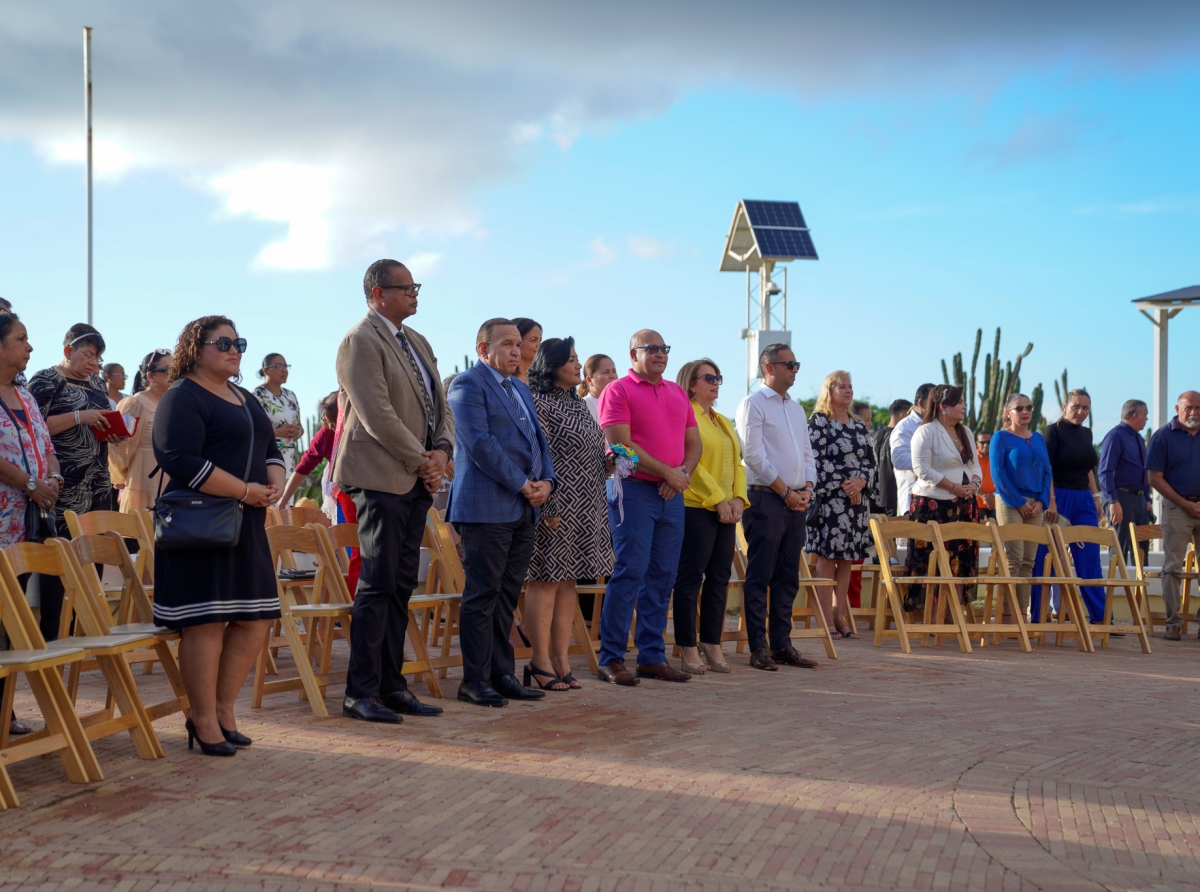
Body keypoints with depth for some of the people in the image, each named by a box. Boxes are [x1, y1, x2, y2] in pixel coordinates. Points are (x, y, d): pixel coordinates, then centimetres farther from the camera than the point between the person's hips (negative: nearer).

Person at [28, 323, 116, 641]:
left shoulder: (96, 382, 18)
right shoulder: (46, 380, -4)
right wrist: (79, 416, -19)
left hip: (98, 485, 7)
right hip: (64, 490, -7)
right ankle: (48, 633, -3)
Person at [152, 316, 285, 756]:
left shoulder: (246, 400, 20)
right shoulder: (183, 398, -8)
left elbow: (270, 451, 23)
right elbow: (182, 460, -19)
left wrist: (274, 485, 0)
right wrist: (245, 490, -18)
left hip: (247, 523, 9)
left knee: (256, 619, 7)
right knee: (206, 619, -6)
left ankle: (224, 708, 20)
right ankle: (205, 721, 3)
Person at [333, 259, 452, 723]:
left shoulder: (417, 343, 19)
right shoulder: (360, 341, -9)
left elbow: (440, 405, 18)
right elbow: (377, 415, -17)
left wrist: (442, 451, 0)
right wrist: (421, 460, -11)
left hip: (415, 480, 8)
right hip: (381, 479, -8)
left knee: (401, 586, 9)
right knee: (377, 585, -7)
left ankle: (391, 685, 15)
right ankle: (360, 693, -2)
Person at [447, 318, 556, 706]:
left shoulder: (521, 389, 22)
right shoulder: (467, 385, -6)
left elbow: (539, 439, 20)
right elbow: (480, 443, -15)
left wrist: (546, 481, 1)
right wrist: (522, 485, -14)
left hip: (524, 511, 8)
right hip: (487, 508, -8)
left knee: (507, 596, 10)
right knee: (482, 594, -5)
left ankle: (502, 674, 15)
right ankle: (475, 680, 0)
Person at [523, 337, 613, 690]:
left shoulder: (578, 404, 18)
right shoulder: (540, 404, -10)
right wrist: (546, 507, -19)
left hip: (585, 510, 9)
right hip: (556, 508, -9)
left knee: (567, 581, 9)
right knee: (546, 579, -4)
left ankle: (561, 659, 13)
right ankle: (541, 661, 0)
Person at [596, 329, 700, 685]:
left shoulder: (677, 392, 18)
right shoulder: (618, 391, -3)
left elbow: (694, 442, 16)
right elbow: (622, 444, -12)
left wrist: (684, 473, -4)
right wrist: (667, 472, -12)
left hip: (671, 494, 7)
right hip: (634, 491, -7)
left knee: (662, 576, 7)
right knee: (629, 574, -9)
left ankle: (652, 656, 13)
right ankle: (611, 659, -4)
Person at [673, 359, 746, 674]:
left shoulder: (723, 422, 21)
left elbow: (737, 462, 16)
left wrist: (738, 498, 0)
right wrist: (718, 499, -15)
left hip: (726, 510, 8)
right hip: (696, 506, -8)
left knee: (720, 577, 7)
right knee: (690, 576, -4)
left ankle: (712, 644, 13)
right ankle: (688, 648, 0)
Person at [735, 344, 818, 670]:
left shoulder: (796, 409, 19)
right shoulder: (753, 404, -5)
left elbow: (807, 453, 19)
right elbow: (754, 455, -12)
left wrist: (807, 489, 2)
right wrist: (785, 491, -12)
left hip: (796, 501, 8)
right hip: (765, 499, -8)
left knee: (788, 578, 9)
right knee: (760, 576, -5)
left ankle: (782, 644, 14)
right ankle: (758, 649, -3)